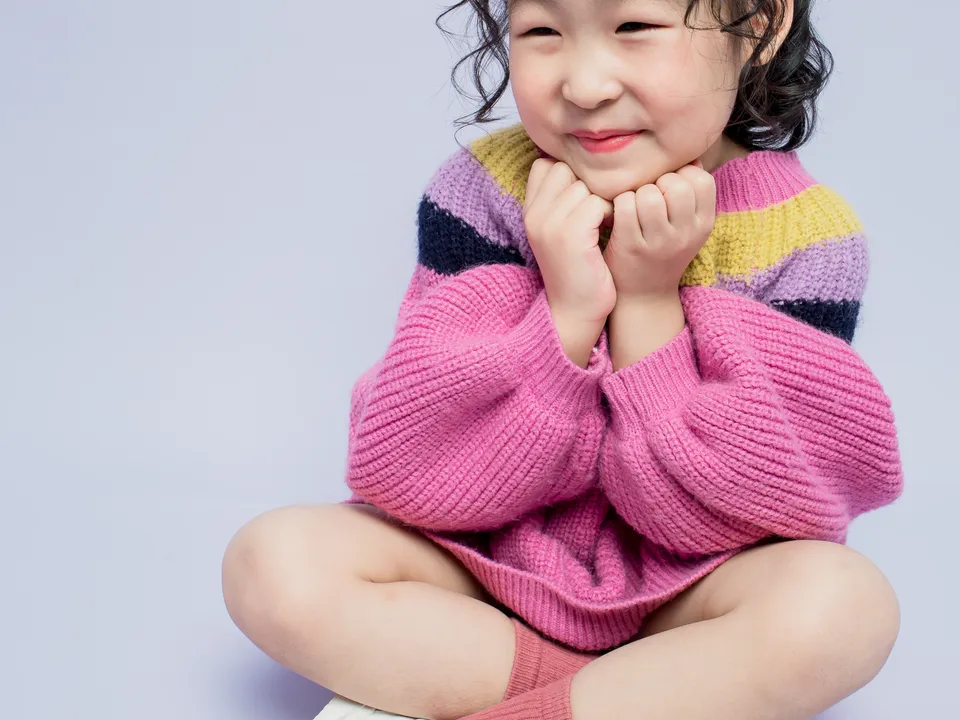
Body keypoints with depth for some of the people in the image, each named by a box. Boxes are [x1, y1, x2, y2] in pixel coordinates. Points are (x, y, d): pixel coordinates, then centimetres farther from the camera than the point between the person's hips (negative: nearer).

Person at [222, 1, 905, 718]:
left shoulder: (806, 235, -16)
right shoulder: (484, 189, -14)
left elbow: (715, 512, -17)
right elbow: (433, 471, -17)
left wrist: (647, 301, -25)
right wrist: (568, 310, -28)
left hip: (676, 590, -1)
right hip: (486, 557, 2)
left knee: (845, 603, -31)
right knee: (275, 561, -20)